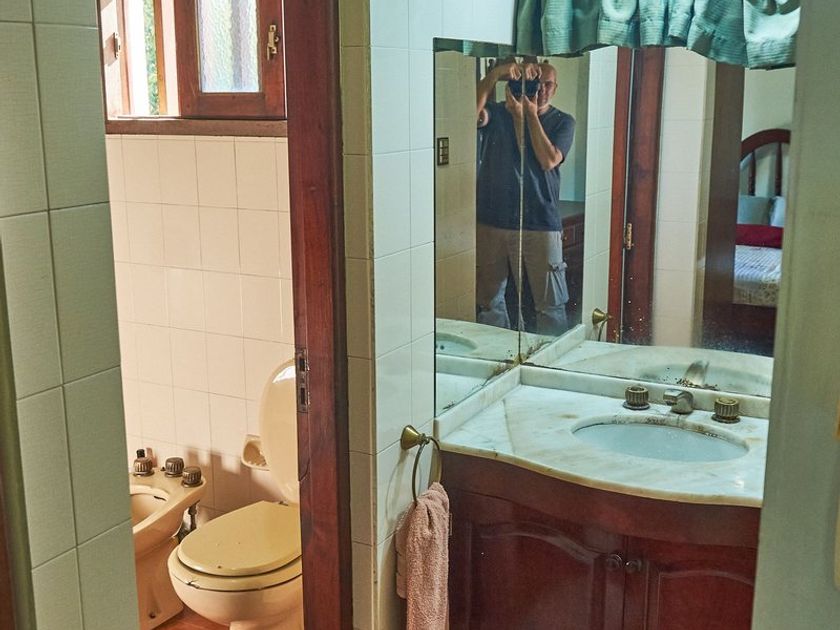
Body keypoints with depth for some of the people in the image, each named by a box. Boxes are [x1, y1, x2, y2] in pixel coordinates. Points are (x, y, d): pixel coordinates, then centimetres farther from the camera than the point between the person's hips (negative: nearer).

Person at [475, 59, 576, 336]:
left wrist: (530, 113, -11)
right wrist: (495, 74, -24)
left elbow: (549, 160, -12)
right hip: (491, 222, 1)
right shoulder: (497, 113, 5)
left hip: (541, 224, -1)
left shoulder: (563, 122, 6)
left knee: (551, 304, 2)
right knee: (489, 301, 11)